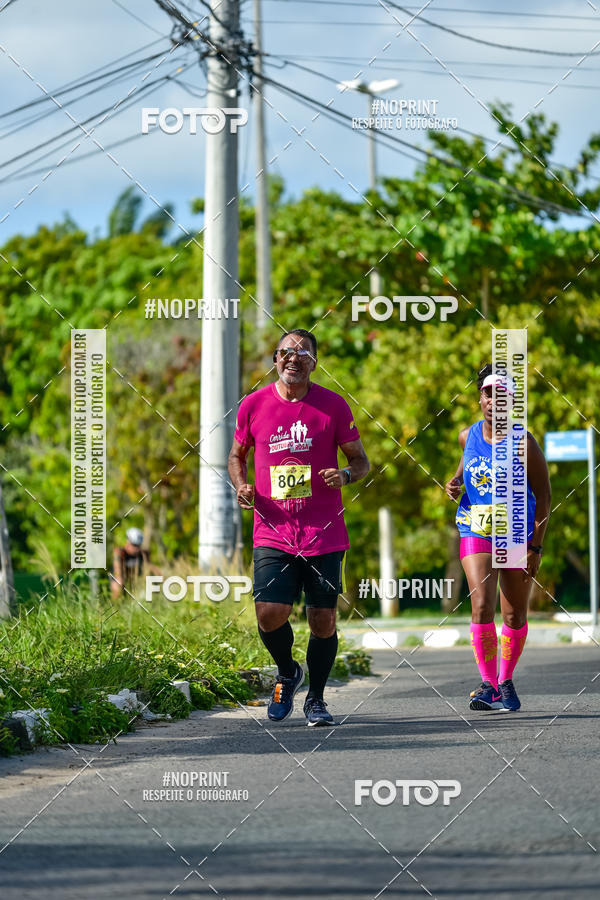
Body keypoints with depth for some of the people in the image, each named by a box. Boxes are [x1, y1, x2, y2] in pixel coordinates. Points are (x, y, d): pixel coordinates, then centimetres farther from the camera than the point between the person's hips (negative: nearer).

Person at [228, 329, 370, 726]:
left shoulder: (333, 406, 1)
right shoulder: (254, 405, 4)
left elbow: (360, 460, 9)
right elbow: (237, 455, 19)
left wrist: (346, 475, -14)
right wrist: (241, 486, -1)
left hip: (324, 534, 0)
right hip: (272, 533, 0)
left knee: (323, 620, 2)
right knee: (270, 612, -14)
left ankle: (316, 699, 22)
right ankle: (287, 673, 17)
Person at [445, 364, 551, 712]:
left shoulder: (523, 442, -8)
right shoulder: (468, 436, 3)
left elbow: (543, 494, -5)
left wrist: (536, 546, -10)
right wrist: (456, 486, 2)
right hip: (476, 533, 1)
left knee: (515, 615, 6)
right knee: (482, 607, -14)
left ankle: (506, 682, 24)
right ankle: (489, 685, -8)